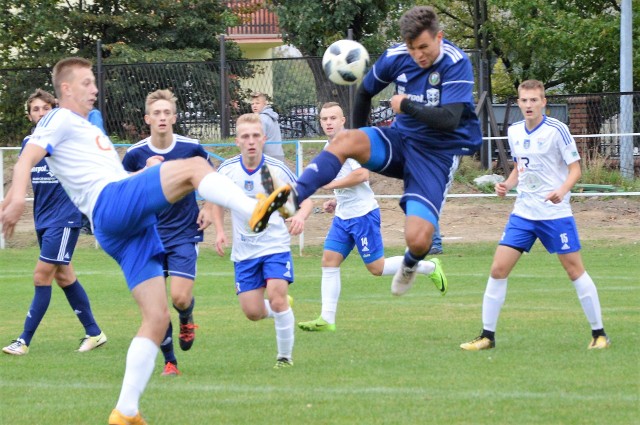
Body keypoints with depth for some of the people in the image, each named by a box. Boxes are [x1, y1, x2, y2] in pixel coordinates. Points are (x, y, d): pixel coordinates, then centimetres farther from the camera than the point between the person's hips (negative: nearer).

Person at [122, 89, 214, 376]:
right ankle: (170, 362, 11)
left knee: (180, 297, -14)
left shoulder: (191, 148, -6)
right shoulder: (135, 154, -5)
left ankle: (187, 320, 23)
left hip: (185, 234, -1)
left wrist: (209, 208, 3)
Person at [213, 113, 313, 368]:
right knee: (252, 312, -1)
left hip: (275, 245, -2)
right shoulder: (226, 170, -6)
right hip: (244, 250, 3)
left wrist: (300, 216, -27)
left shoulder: (277, 170, -12)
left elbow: (305, 199, -4)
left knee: (277, 299, -19)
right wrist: (220, 231, -3)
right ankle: (281, 311, 35)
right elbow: (217, 201, 13)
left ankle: (285, 355, 0)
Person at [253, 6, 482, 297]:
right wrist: (362, 142, 24)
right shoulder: (395, 57, -3)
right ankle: (291, 197, -46)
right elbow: (365, 92, 17)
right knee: (346, 140, -29)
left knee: (418, 240, -18)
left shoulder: (457, 64, -17)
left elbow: (449, 119, -29)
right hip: (400, 139, 4)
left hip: (439, 152, -4)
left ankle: (410, 263, 22)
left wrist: (405, 105, -19)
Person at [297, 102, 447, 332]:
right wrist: (336, 201, 14)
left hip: (363, 214, -9)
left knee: (377, 268, -3)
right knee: (329, 261, 0)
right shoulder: (329, 147, 15)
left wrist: (331, 184, -19)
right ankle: (327, 320, 0)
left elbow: (361, 174, -25)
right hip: (343, 216, 9)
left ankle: (430, 267, 14)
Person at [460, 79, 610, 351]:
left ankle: (599, 334, 9)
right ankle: (487, 336, 5)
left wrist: (561, 191, -26)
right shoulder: (514, 132, 8)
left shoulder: (557, 130, -10)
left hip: (555, 213, -5)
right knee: (498, 269, -3)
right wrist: (507, 185, 2)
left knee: (575, 270, -2)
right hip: (523, 213, 5)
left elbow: (575, 168, -8)